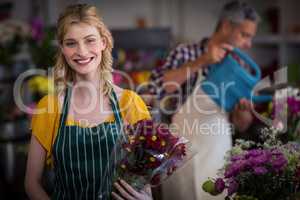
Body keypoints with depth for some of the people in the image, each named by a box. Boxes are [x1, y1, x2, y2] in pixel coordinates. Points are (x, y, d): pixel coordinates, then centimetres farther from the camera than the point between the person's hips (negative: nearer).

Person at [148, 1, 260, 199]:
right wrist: (201, 61, -24)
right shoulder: (186, 53, -7)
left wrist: (243, 111, -15)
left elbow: (242, 126, 8)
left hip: (218, 159, 4)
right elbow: (156, 88, -23)